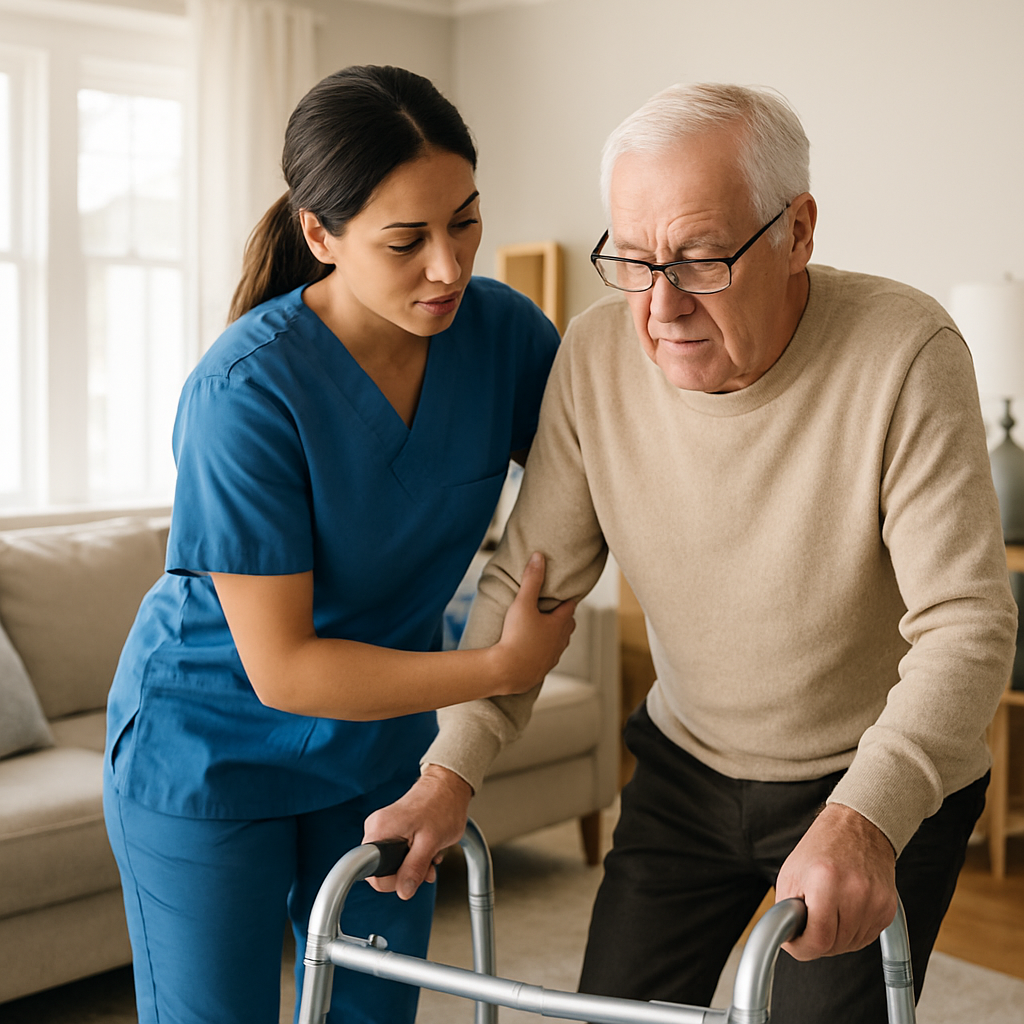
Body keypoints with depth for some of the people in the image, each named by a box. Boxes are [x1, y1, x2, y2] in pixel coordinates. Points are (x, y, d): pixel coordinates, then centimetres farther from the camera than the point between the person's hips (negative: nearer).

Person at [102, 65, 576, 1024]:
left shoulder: (503, 330, -15)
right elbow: (282, 668, -27)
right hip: (210, 753, -5)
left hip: (381, 747, 5)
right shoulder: (244, 391, -30)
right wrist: (503, 665, -25)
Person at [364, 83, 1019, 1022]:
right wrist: (451, 771, -15)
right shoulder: (597, 355, -13)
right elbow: (529, 582, -5)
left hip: (883, 786, -3)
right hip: (687, 765, 4)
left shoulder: (905, 354, -25)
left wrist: (864, 818, -42)